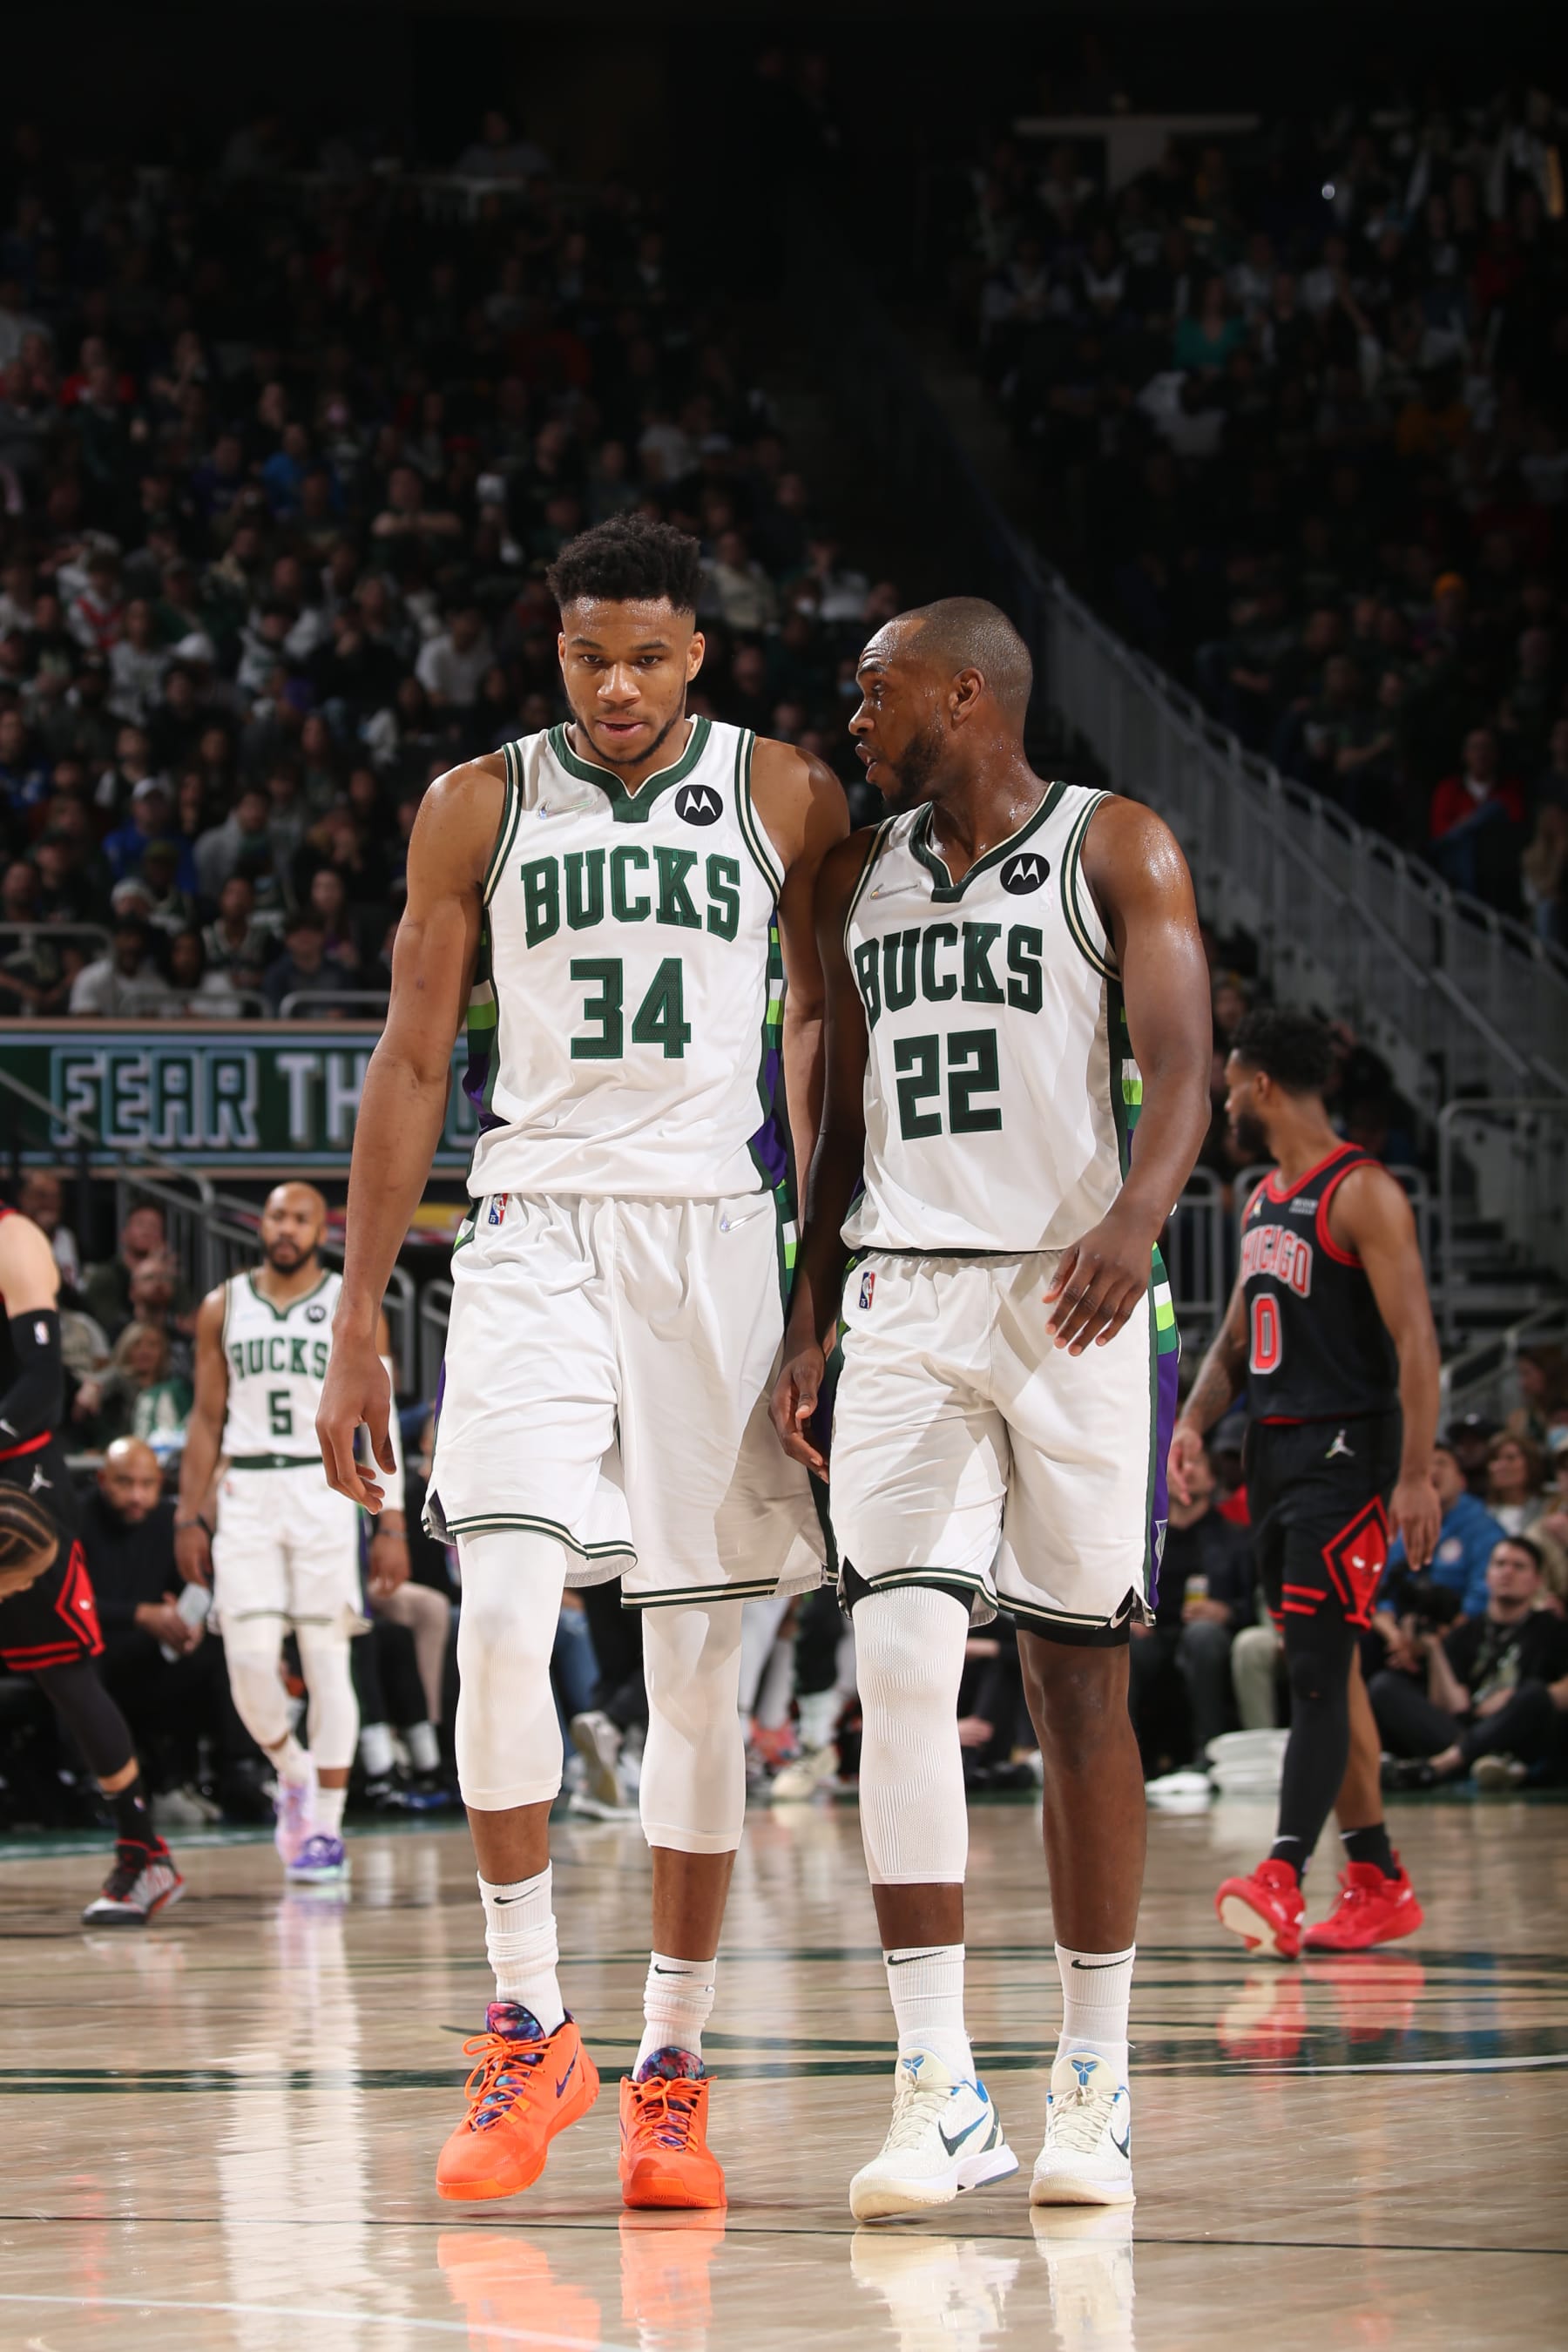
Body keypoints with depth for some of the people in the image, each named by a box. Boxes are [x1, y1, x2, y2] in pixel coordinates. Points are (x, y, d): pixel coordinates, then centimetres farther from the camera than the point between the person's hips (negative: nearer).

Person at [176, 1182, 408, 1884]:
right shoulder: (223, 1308, 9)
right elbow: (206, 1419, 12)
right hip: (246, 1495, 2)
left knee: (326, 1661, -4)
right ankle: (294, 1775, 20)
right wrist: (189, 1518, 5)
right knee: (249, 1661, -8)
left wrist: (392, 1525, -6)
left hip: (324, 1490, -2)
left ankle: (326, 1828, 2)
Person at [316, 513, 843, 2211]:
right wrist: (356, 1327, 4)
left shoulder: (786, 798, 5)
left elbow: (827, 1026, 9)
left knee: (698, 1668, 2)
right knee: (504, 1613, -20)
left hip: (718, 1235, 1)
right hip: (533, 1228, -1)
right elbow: (412, 1065, 8)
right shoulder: (477, 808, 5)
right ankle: (528, 2026, -8)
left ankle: (670, 2067, 11)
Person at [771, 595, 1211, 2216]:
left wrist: (1136, 1217, -32)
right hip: (905, 1301, 3)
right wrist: (807, 1333, 12)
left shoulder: (1117, 851, -1)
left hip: (1075, 1302, -3)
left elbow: (1177, 1068, -12)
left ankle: (1091, 2084, 13)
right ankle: (938, 2095, -13)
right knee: (900, 1666, -12)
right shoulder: (863, 875, 14)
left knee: (1076, 1683, 2)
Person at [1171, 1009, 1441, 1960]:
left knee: (1317, 1669, -16)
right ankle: (1379, 1884, 16)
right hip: (1275, 1454, 9)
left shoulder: (1361, 1192, -12)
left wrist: (1417, 1475, -23)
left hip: (1346, 1453, -9)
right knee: (1327, 1670, 10)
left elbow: (1415, 1338, -17)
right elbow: (1236, 1341, 22)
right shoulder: (1264, 1203, 16)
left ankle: (1283, 1878, -25)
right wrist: (1194, 1422, 3)